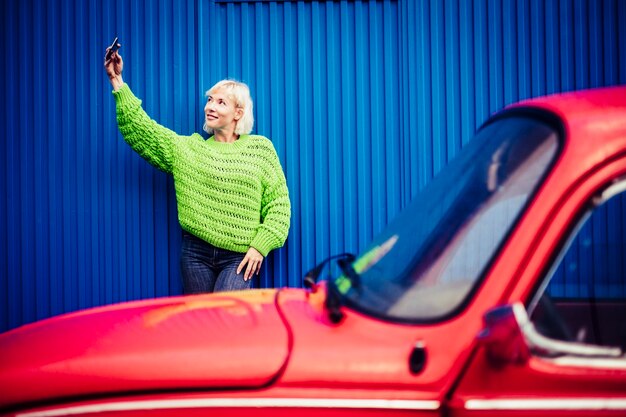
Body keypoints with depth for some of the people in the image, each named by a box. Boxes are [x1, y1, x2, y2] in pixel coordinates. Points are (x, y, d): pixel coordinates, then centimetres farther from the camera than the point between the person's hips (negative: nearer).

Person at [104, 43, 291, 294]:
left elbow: (278, 203, 3)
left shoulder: (260, 149, 6)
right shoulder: (186, 148, 11)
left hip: (239, 258, -3)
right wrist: (117, 82, -3)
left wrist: (260, 246, -6)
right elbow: (139, 128, 3)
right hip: (196, 253, 3)